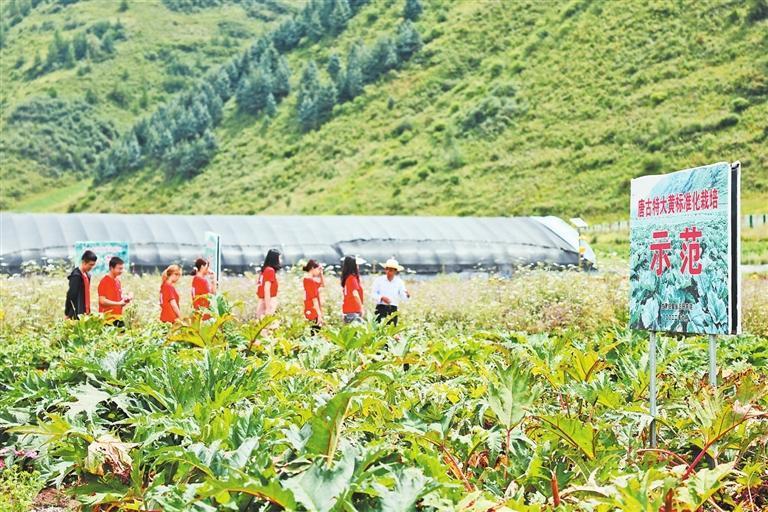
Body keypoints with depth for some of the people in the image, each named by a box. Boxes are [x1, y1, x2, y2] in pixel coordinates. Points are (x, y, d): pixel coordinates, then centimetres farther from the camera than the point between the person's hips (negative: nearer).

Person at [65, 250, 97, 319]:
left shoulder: (87, 275, 12)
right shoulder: (76, 276, -15)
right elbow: (71, 296, -16)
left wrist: (88, 311, 11)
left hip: (85, 313, 8)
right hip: (77, 314, -8)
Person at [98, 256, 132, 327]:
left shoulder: (118, 281, 14)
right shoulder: (104, 281, -9)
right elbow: (102, 301, -14)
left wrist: (125, 299, 4)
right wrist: (119, 303, -12)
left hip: (118, 317, 7)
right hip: (108, 318, -7)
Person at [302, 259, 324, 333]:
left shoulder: (308, 279, 12)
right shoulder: (310, 281, -16)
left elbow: (323, 284, 25)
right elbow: (314, 299, -19)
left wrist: (321, 274, 11)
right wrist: (319, 314, -20)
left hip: (310, 311, 10)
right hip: (314, 312, -10)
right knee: (315, 331, -11)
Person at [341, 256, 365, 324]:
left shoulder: (346, 278, 13)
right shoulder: (352, 278, -11)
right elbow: (355, 294, -16)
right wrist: (361, 308, -12)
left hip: (347, 309, 9)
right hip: (353, 310, -9)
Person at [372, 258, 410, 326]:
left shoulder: (399, 282, 6)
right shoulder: (379, 280, 2)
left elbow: (403, 297, 2)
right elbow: (374, 294, 1)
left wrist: (407, 295, -21)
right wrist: (381, 298, -17)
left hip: (393, 310, 2)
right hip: (381, 308, -2)